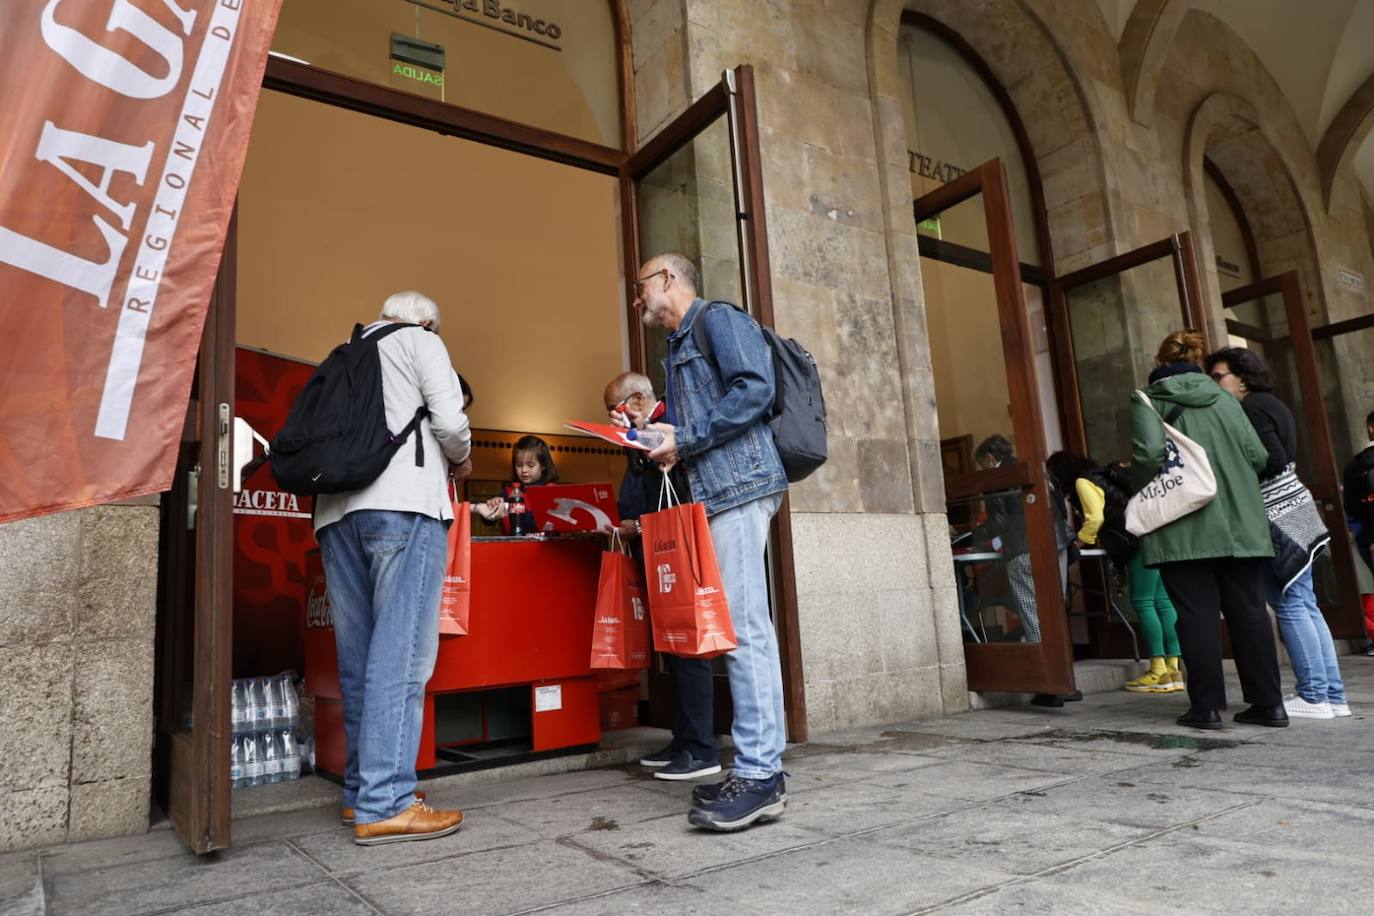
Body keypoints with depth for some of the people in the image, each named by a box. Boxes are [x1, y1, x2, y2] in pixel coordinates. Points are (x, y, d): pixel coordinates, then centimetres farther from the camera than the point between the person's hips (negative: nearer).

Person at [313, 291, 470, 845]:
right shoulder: (420, 342, 11)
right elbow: (448, 420, -3)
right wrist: (461, 461, 16)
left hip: (337, 509, 7)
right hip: (404, 502, -7)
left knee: (360, 655, 9)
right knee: (402, 653, -9)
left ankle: (361, 789, 15)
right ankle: (385, 804, -11)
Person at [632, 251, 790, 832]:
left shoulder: (719, 320, 0)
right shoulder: (676, 352, 27)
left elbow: (755, 388, -15)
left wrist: (685, 439, -14)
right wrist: (663, 445, 8)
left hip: (738, 485, -9)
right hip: (711, 495, 9)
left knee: (743, 627, -12)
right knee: (743, 627, 7)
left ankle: (758, 774, -8)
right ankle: (762, 766, 11)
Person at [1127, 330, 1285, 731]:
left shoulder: (1148, 400, -2)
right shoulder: (1224, 398, 11)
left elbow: (1150, 454, -17)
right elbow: (1258, 457, 5)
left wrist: (1139, 491, 2)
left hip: (1183, 528, -4)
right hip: (1238, 523, 4)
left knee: (1197, 613, 0)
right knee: (1249, 610, 8)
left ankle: (1207, 705, 3)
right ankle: (1268, 703, 12)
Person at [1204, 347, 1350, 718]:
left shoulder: (1252, 408, -11)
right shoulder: (1271, 404, 19)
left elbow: (1272, 461, -19)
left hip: (1277, 515, -10)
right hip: (1292, 508, 10)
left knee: (1291, 605, -6)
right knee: (1304, 604, 10)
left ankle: (1313, 695, -2)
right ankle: (1332, 693, 13)